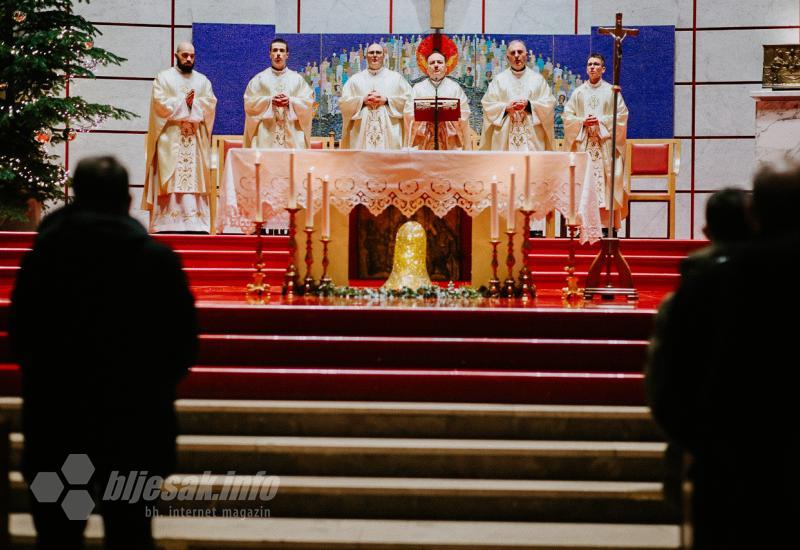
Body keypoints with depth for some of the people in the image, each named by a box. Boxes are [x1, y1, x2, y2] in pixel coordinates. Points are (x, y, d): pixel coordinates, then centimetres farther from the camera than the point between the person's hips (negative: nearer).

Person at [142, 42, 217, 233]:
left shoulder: (203, 80, 16)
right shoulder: (163, 77, 6)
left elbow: (210, 104, 4)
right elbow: (160, 103, -7)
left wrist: (192, 103, -9)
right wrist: (184, 102, -6)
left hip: (195, 138, 3)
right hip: (170, 138, -3)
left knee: (195, 179, -4)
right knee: (169, 180, -9)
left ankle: (196, 223, -8)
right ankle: (166, 223, -11)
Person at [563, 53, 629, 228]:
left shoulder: (611, 91, 7)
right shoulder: (578, 92, 13)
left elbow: (622, 115, 1)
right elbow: (567, 116, 9)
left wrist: (601, 121, -10)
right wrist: (582, 121, -8)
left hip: (605, 144, -2)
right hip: (583, 144, 2)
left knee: (605, 179, -8)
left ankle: (607, 224, -9)